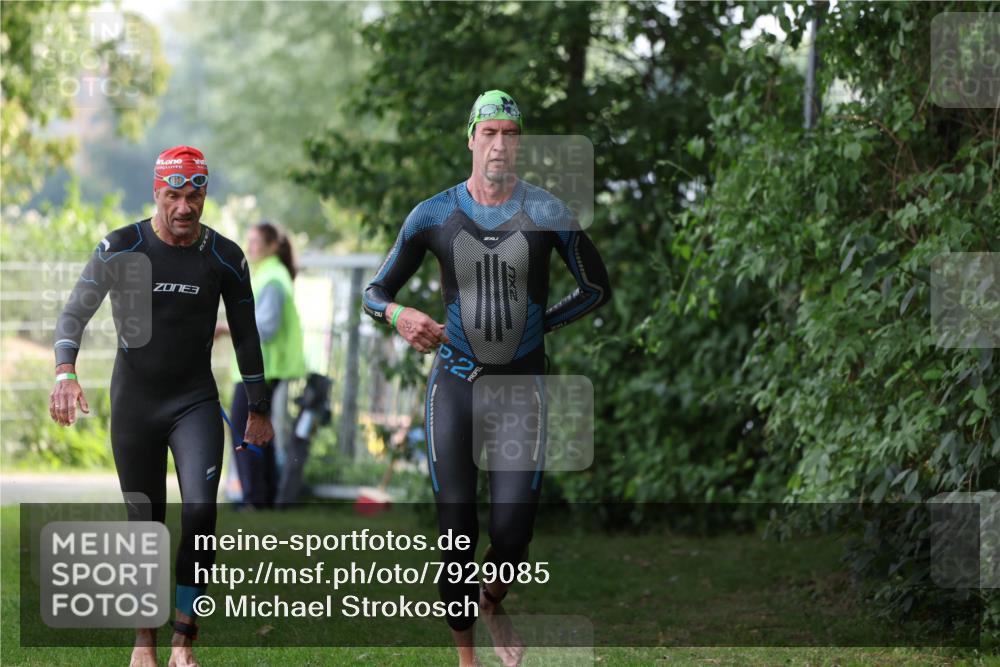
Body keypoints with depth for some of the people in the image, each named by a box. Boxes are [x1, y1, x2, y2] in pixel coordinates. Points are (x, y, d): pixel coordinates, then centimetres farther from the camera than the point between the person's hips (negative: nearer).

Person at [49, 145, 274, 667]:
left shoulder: (224, 257, -2)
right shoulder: (121, 249, -7)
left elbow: (245, 336, 8)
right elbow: (74, 313, -9)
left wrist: (258, 412, 11)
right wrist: (65, 373, -27)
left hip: (196, 402, 0)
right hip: (133, 404, 0)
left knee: (201, 510, -17)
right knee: (145, 522, 5)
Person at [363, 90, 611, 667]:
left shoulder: (548, 214, -2)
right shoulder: (435, 215, 0)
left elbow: (598, 288, 11)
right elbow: (375, 291, 7)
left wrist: (538, 324, 0)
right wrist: (399, 314, -15)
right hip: (456, 382, 1)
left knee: (512, 534, -10)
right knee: (457, 531, -3)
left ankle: (494, 604, 24)